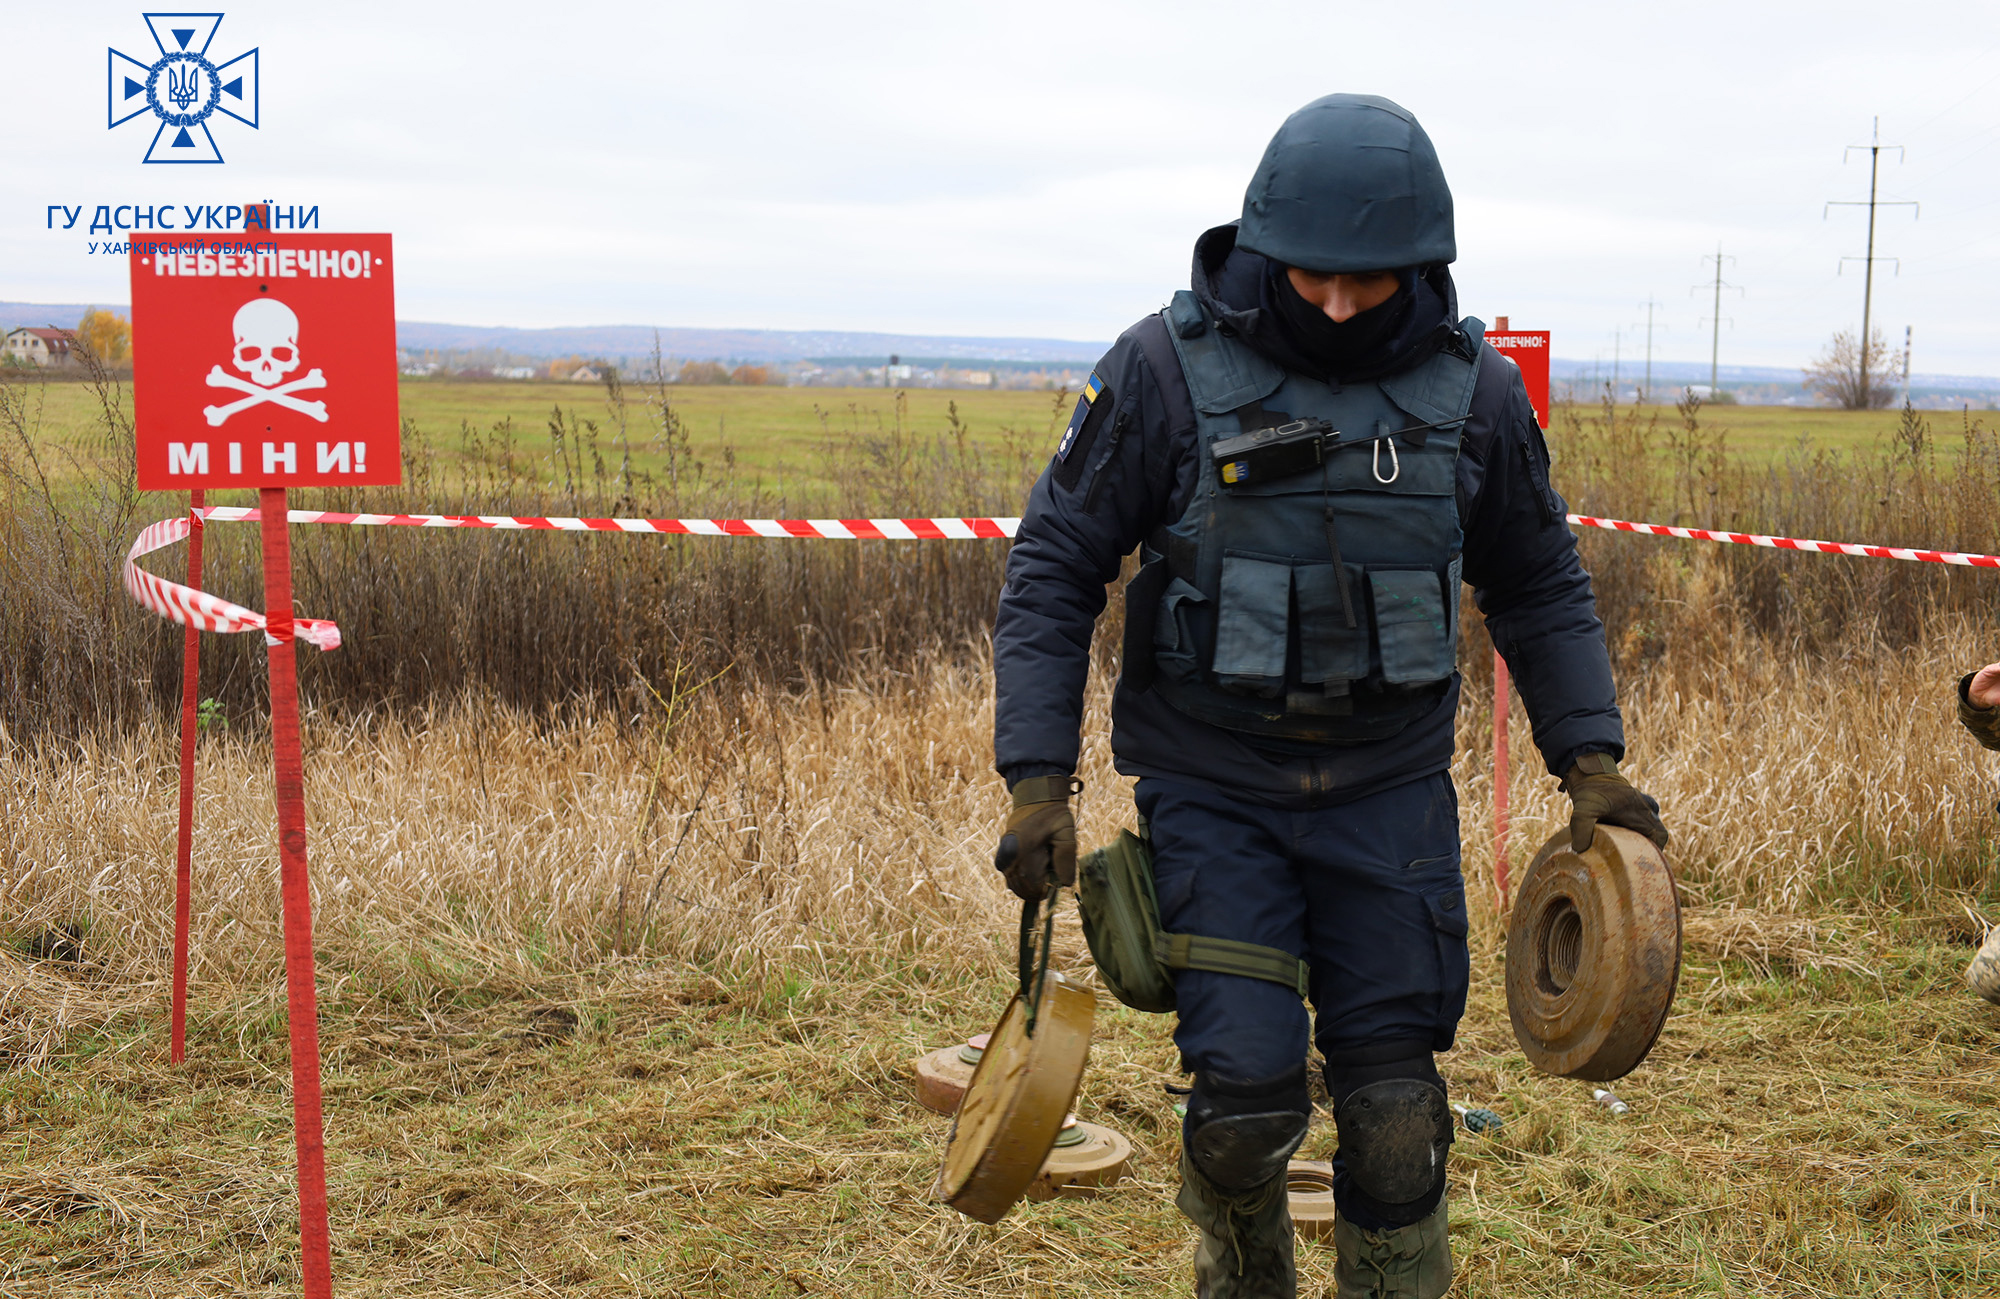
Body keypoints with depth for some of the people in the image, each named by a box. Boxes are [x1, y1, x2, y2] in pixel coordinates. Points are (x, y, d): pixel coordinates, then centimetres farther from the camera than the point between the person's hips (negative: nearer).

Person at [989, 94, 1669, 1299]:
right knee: (1248, 1092, -6)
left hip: (1390, 790, 2)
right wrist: (1038, 780, -11)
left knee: (1394, 1099, 2)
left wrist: (1592, 757, 1)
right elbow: (1053, 570, -5)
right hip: (1212, 789, -2)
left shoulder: (1472, 388, -3)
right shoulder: (1166, 368, -11)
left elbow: (1541, 587, 12)